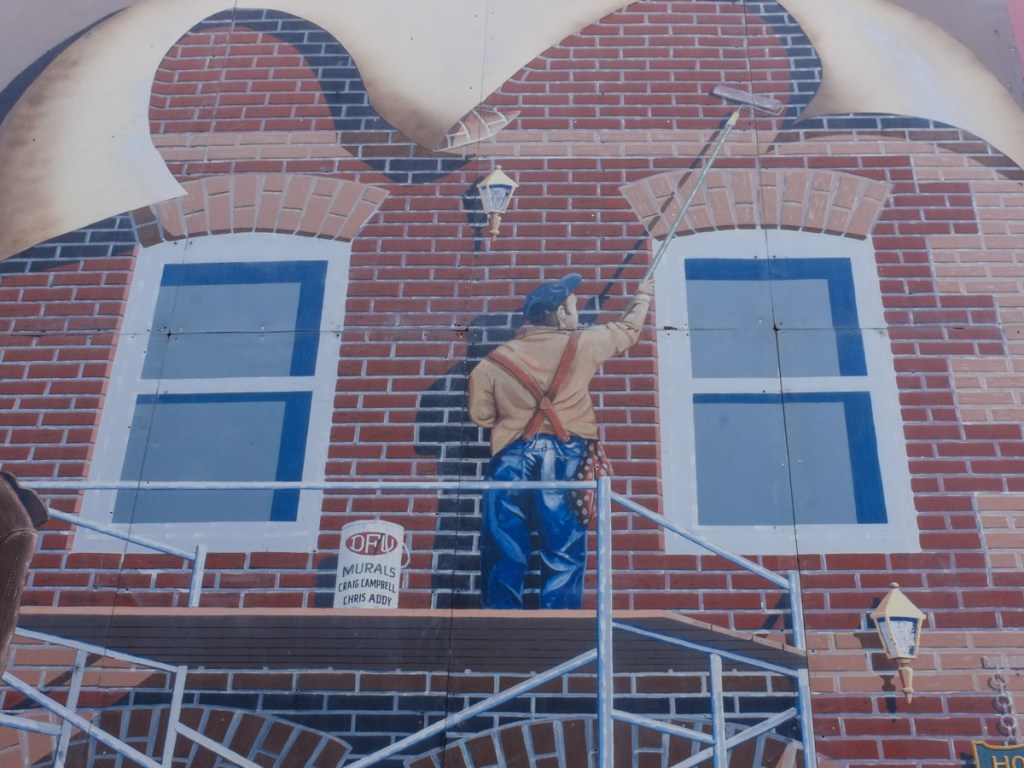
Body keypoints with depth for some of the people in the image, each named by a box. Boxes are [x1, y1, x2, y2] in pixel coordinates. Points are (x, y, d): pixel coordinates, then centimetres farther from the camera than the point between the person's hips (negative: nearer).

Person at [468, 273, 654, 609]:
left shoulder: (496, 361, 8)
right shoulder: (581, 344, 5)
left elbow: (480, 413, 10)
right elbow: (626, 329, 21)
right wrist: (642, 296, 40)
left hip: (511, 458, 2)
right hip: (565, 456, -2)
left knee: (504, 555, 6)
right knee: (563, 555, 3)